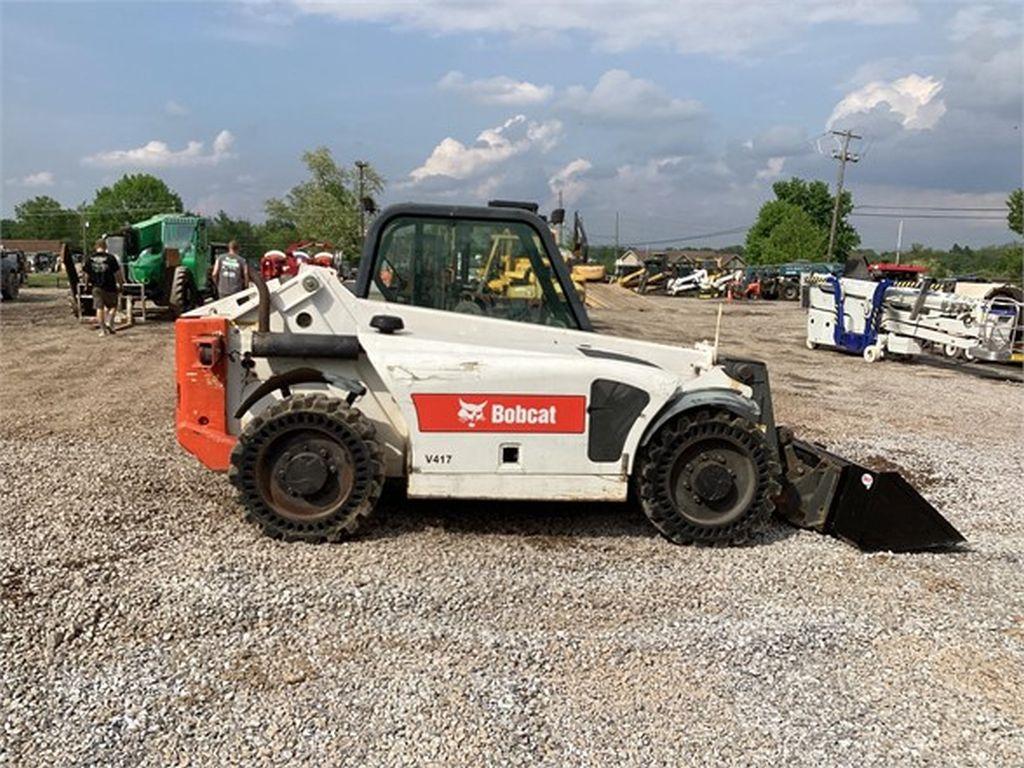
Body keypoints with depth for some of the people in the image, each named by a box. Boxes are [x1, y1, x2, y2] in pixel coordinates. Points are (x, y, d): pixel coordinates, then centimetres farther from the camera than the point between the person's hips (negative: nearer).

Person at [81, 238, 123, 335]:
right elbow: (117, 273, -10)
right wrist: (121, 284, 1)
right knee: (113, 306, 12)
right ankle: (109, 323, -7)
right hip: (109, 287, -3)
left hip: (96, 287, 3)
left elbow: (85, 274, 5)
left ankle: (102, 329, 5)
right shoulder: (110, 258, -10)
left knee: (99, 308, 7)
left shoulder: (89, 259, 1)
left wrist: (87, 284, 20)